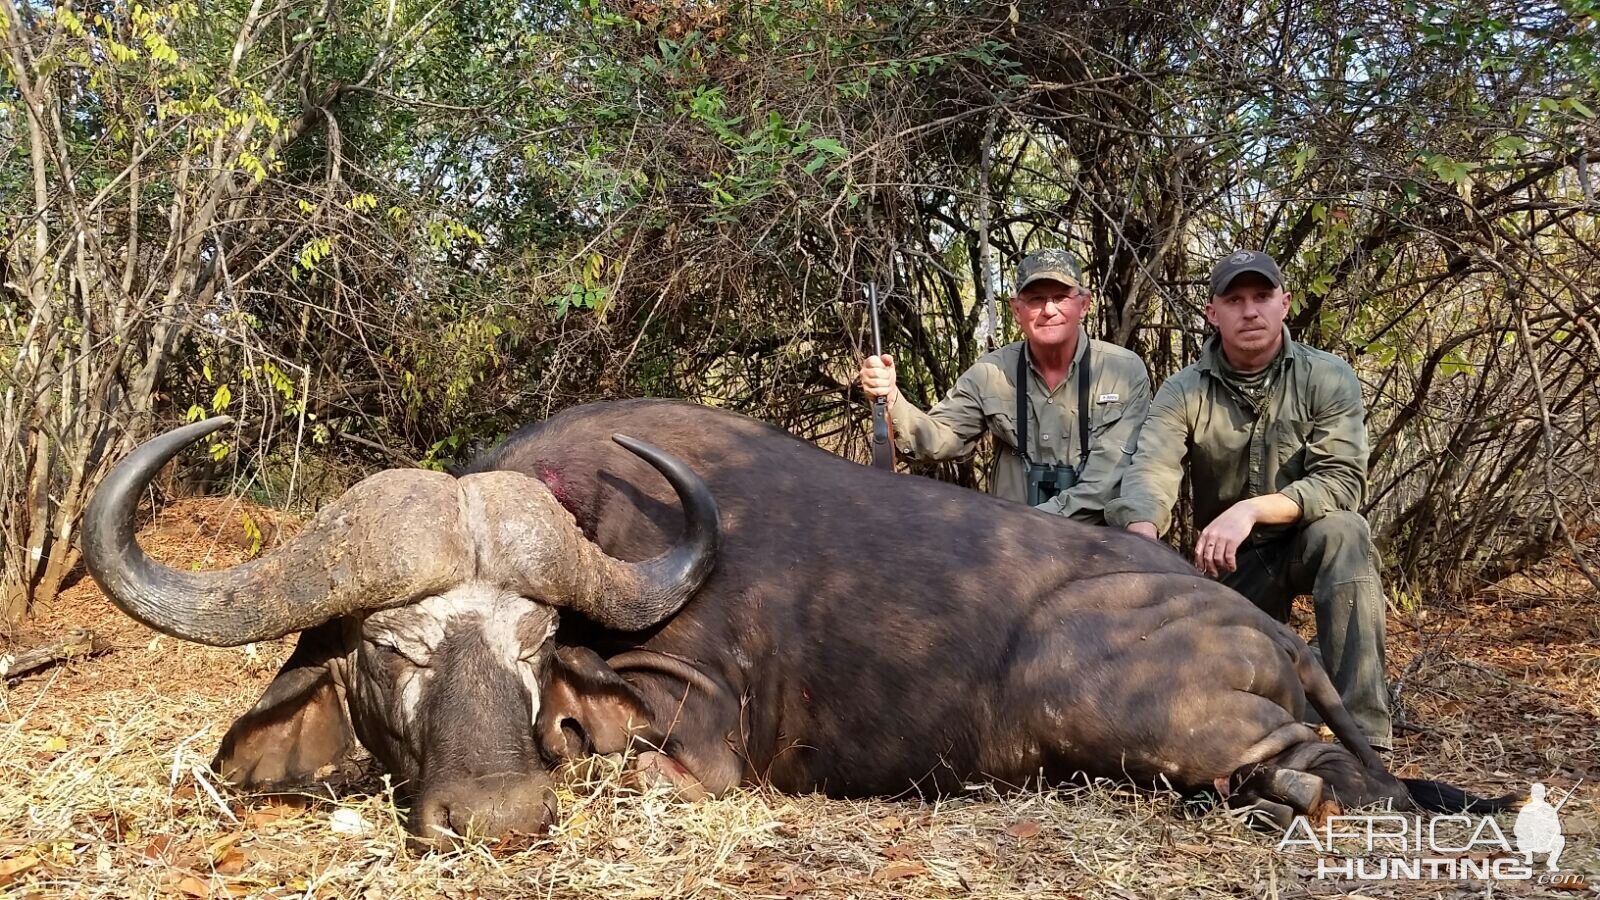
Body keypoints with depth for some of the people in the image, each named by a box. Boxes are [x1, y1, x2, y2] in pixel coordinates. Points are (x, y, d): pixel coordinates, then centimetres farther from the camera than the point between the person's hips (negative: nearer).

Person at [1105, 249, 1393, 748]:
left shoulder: (1328, 378, -11)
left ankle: (1361, 737, -32)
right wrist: (1143, 538, -48)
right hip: (1229, 561, 1)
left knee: (1344, 531, -34)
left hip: (1308, 544, -1)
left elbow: (1341, 483, -21)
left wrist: (1252, 508, -37)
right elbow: (1149, 477, -25)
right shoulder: (1183, 394, -8)